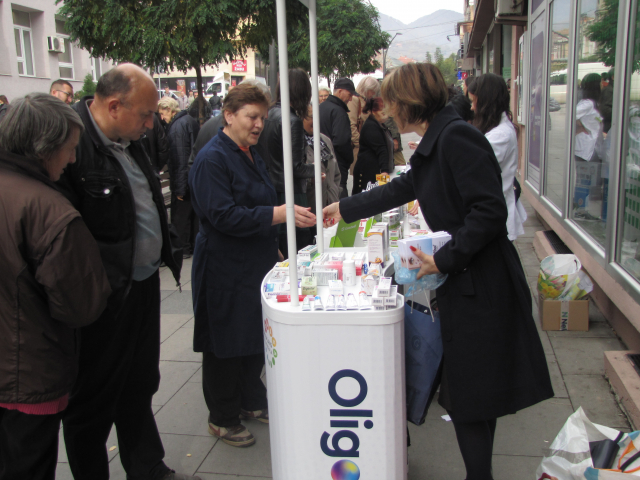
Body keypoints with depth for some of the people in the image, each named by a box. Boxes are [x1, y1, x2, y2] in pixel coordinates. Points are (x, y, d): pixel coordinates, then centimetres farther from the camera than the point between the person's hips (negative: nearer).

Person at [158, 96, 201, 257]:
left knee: (180, 215, 3)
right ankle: (195, 246, 28)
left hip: (184, 182, -9)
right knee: (195, 213, 17)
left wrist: (180, 188, -18)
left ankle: (183, 248, 13)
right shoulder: (191, 120, 9)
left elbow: (180, 160, -22)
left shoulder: (177, 127, -19)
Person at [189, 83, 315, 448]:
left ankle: (252, 402, 35)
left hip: (257, 263, 9)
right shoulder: (212, 159, -16)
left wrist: (272, 246, 22)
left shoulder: (251, 153, 13)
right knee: (227, 343, 4)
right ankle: (223, 418, 20)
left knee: (256, 336, 17)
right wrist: (279, 214, -31)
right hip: (225, 269, -9)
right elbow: (224, 215, -26)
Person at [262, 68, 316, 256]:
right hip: (290, 195, -8)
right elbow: (295, 168, -18)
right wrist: (316, 170, 0)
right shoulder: (293, 121, -16)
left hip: (271, 193, 8)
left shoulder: (270, 114, 7)